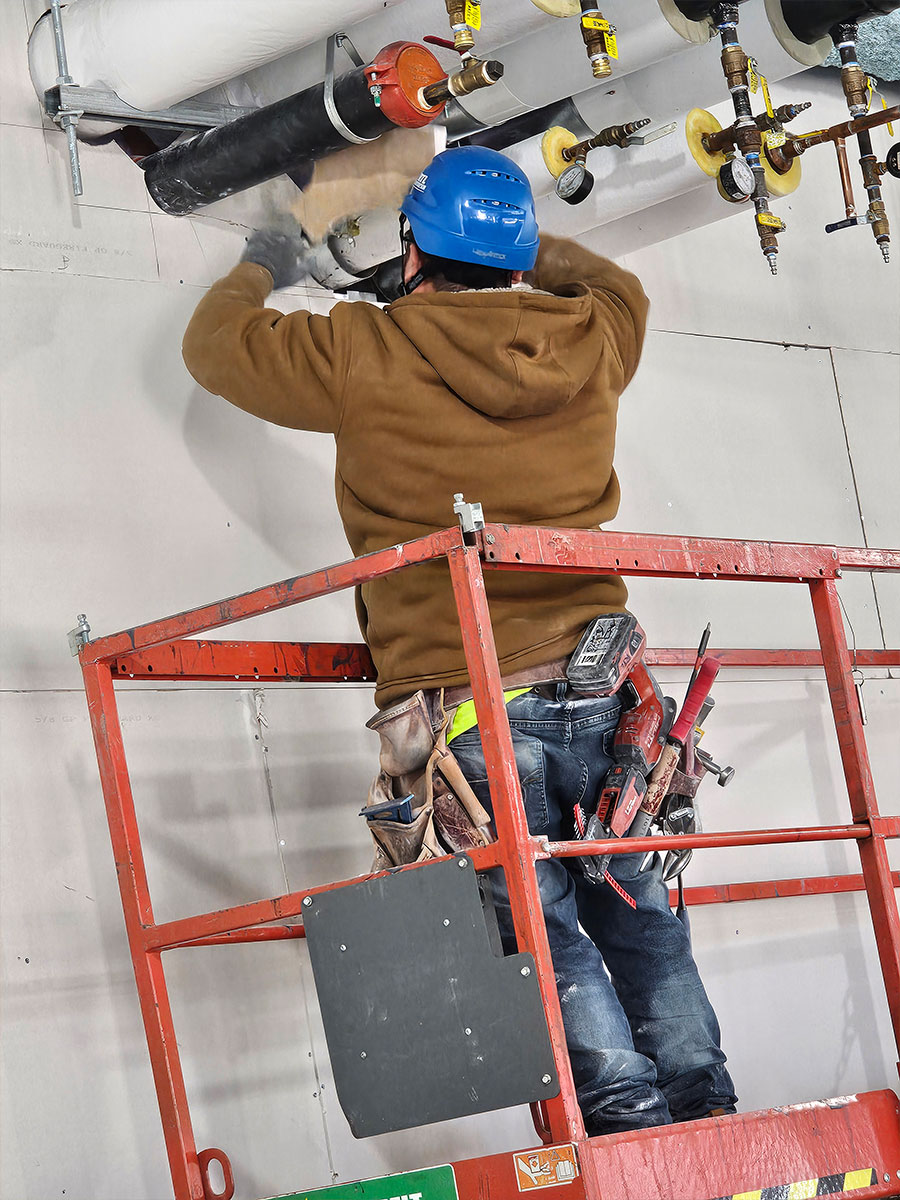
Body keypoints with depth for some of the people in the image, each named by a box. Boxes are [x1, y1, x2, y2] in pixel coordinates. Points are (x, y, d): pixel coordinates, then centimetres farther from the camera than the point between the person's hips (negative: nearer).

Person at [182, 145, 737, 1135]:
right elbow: (617, 289, 36)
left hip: (465, 710, -4)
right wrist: (514, 250, 45)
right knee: (638, 918, 12)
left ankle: (630, 1124, -8)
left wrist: (259, 271, 35)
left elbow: (215, 344, 15)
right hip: (595, 690, 4)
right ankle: (706, 1119, 12)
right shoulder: (593, 341, 8)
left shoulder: (366, 355, -2)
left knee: (544, 935, -1)